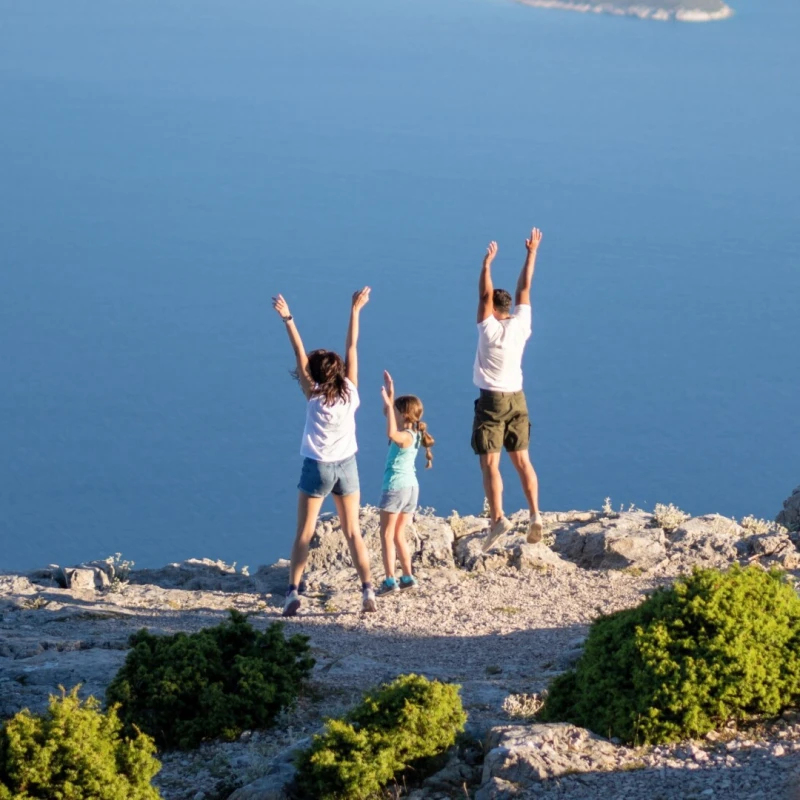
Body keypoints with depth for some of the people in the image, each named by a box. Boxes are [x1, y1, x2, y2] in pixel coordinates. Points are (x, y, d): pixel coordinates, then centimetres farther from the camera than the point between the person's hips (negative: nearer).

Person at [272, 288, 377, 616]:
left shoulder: (314, 396, -11)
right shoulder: (350, 391, -5)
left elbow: (300, 354, -11)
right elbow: (352, 347, 1)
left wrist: (288, 319, -9)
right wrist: (355, 310, 6)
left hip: (317, 467, -3)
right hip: (346, 466, 3)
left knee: (304, 534, 0)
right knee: (353, 532, 9)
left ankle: (293, 592, -9)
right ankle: (368, 590, 1)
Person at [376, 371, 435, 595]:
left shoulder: (406, 436, -17)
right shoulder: (411, 433, 9)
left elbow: (391, 433, -42)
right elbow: (388, 414, 25)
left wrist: (388, 402, -40)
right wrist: (389, 394, 18)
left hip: (396, 486, -9)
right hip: (411, 486, 9)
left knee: (387, 535, -5)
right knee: (398, 535, 17)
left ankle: (390, 580, -11)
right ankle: (408, 577, 16)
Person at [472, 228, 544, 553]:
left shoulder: (489, 329, -11)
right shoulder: (520, 326, -1)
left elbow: (485, 295, -13)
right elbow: (524, 289, 5)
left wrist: (487, 263, -8)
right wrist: (531, 253, 9)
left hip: (491, 402, -5)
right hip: (517, 400, 5)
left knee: (490, 463, -7)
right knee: (522, 460, 9)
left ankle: (497, 518, -19)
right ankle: (535, 514, -1)